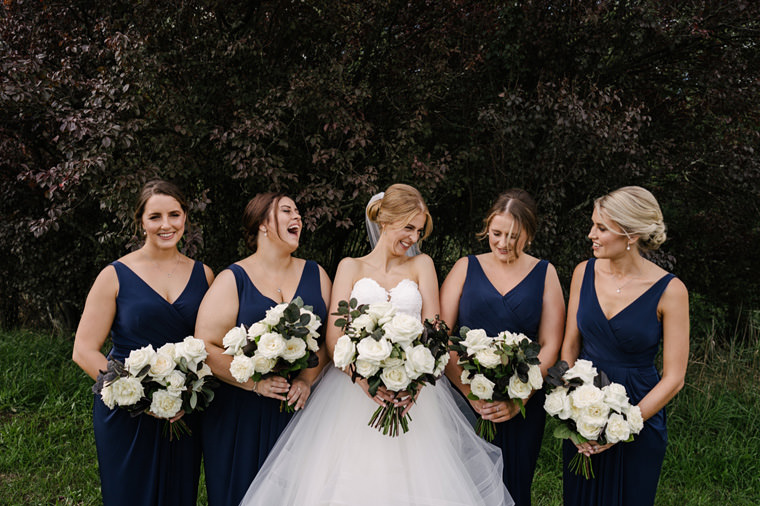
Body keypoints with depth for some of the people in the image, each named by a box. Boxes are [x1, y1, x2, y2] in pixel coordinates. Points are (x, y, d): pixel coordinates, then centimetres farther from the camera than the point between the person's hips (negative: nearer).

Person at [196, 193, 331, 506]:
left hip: (300, 408, 3)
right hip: (241, 414, -3)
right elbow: (206, 346, -9)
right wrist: (256, 382, -16)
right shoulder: (232, 280, -3)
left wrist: (307, 379, -10)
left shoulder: (315, 275, 8)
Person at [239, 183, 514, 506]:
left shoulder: (421, 266, 12)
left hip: (412, 391, 1)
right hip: (356, 388, -1)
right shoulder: (351, 267, 10)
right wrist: (364, 378, -18)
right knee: (352, 479, -4)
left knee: (415, 478, -5)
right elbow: (334, 337, 0)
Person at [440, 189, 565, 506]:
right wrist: (471, 393, -15)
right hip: (464, 399, 0)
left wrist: (518, 400, -12)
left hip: (523, 405, 1)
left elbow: (550, 346, 0)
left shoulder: (545, 274, 5)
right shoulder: (465, 267, 3)